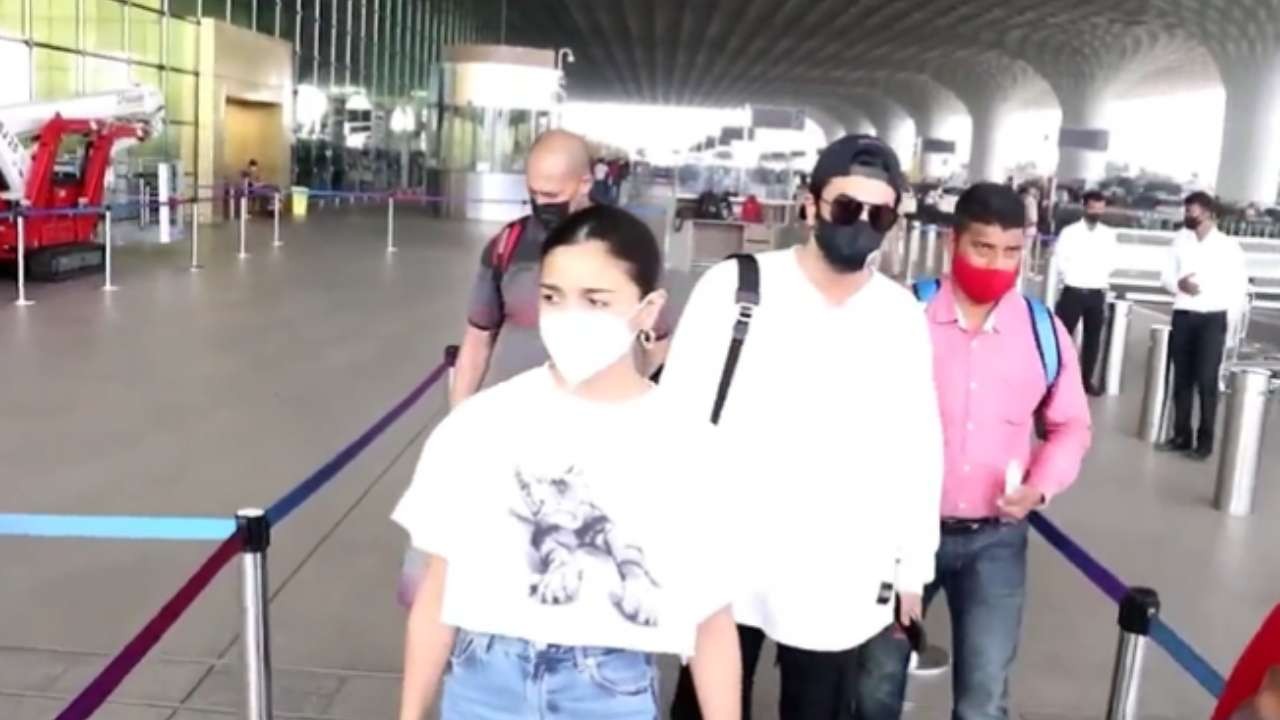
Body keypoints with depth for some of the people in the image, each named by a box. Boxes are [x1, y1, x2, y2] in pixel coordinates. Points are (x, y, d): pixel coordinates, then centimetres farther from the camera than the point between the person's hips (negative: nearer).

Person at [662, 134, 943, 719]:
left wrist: (914, 565, 9)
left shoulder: (903, 316, -1)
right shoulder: (734, 287, -9)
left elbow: (918, 448, 6)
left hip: (840, 581, 2)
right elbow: (676, 416, -6)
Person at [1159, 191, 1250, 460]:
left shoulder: (1228, 246, -4)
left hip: (1212, 319, -4)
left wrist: (1228, 321, -2)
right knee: (1181, 379, 8)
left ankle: (1205, 441, 3)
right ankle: (1181, 435, 18)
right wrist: (1179, 284, -12)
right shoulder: (1181, 239, 6)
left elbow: (1240, 287, 1)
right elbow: (1168, 276, 10)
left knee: (1206, 380, -5)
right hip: (1183, 316, 4)